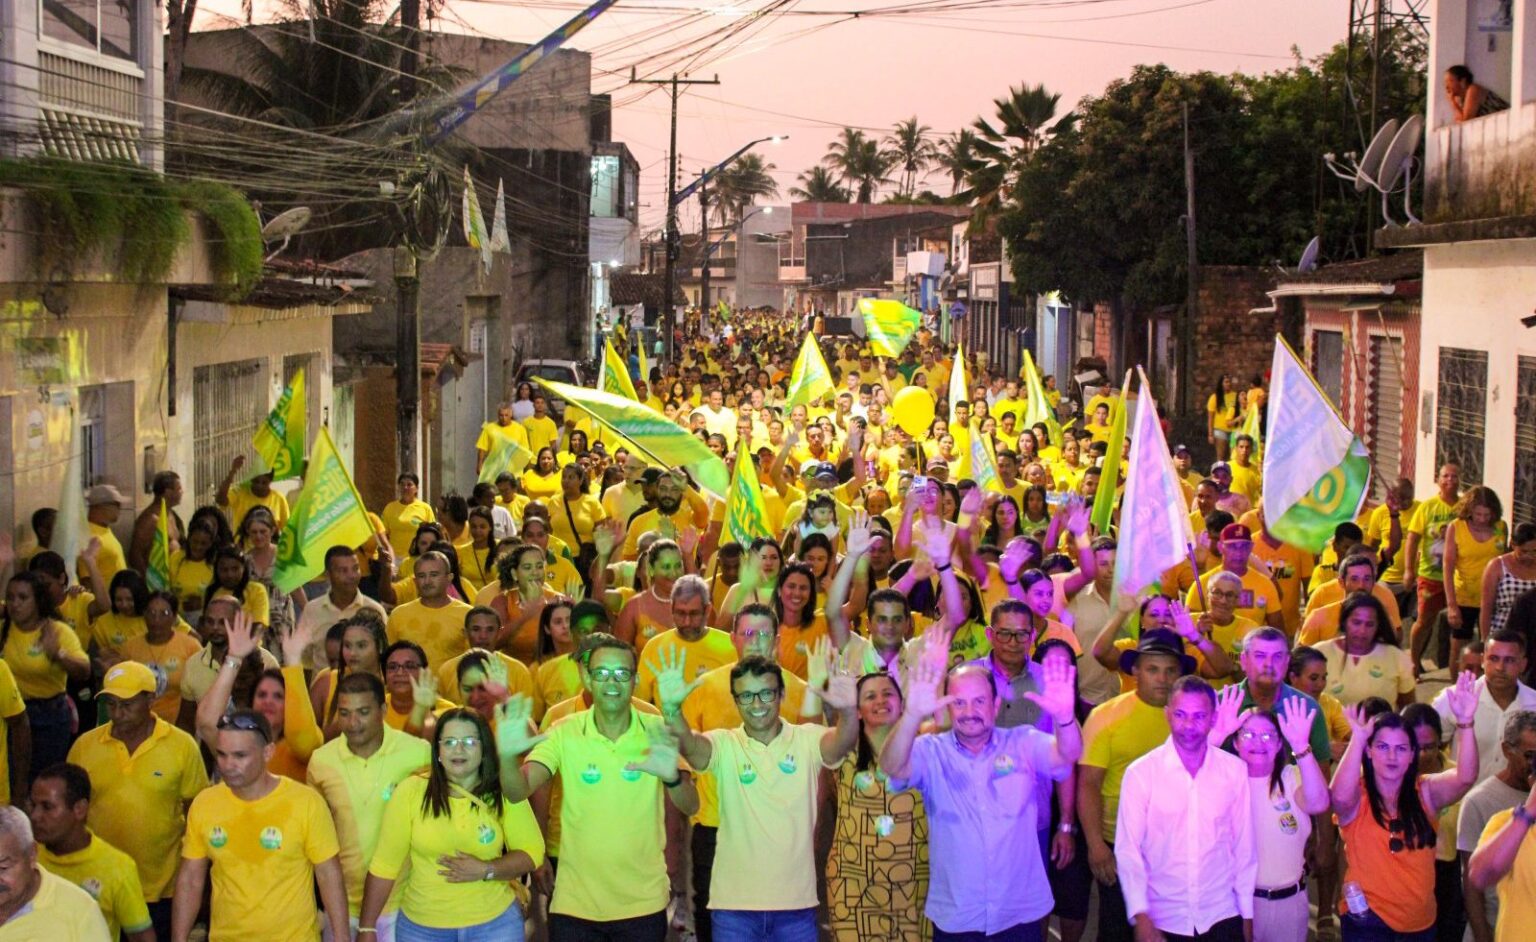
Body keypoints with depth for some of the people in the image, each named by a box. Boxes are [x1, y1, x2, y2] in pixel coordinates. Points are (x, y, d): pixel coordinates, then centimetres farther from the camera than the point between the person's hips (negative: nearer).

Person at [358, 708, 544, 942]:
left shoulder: (505, 794, -7)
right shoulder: (411, 791, -10)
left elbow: (533, 852, -2)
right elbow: (384, 864, -7)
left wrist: (486, 871, -18)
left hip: (494, 922, 0)